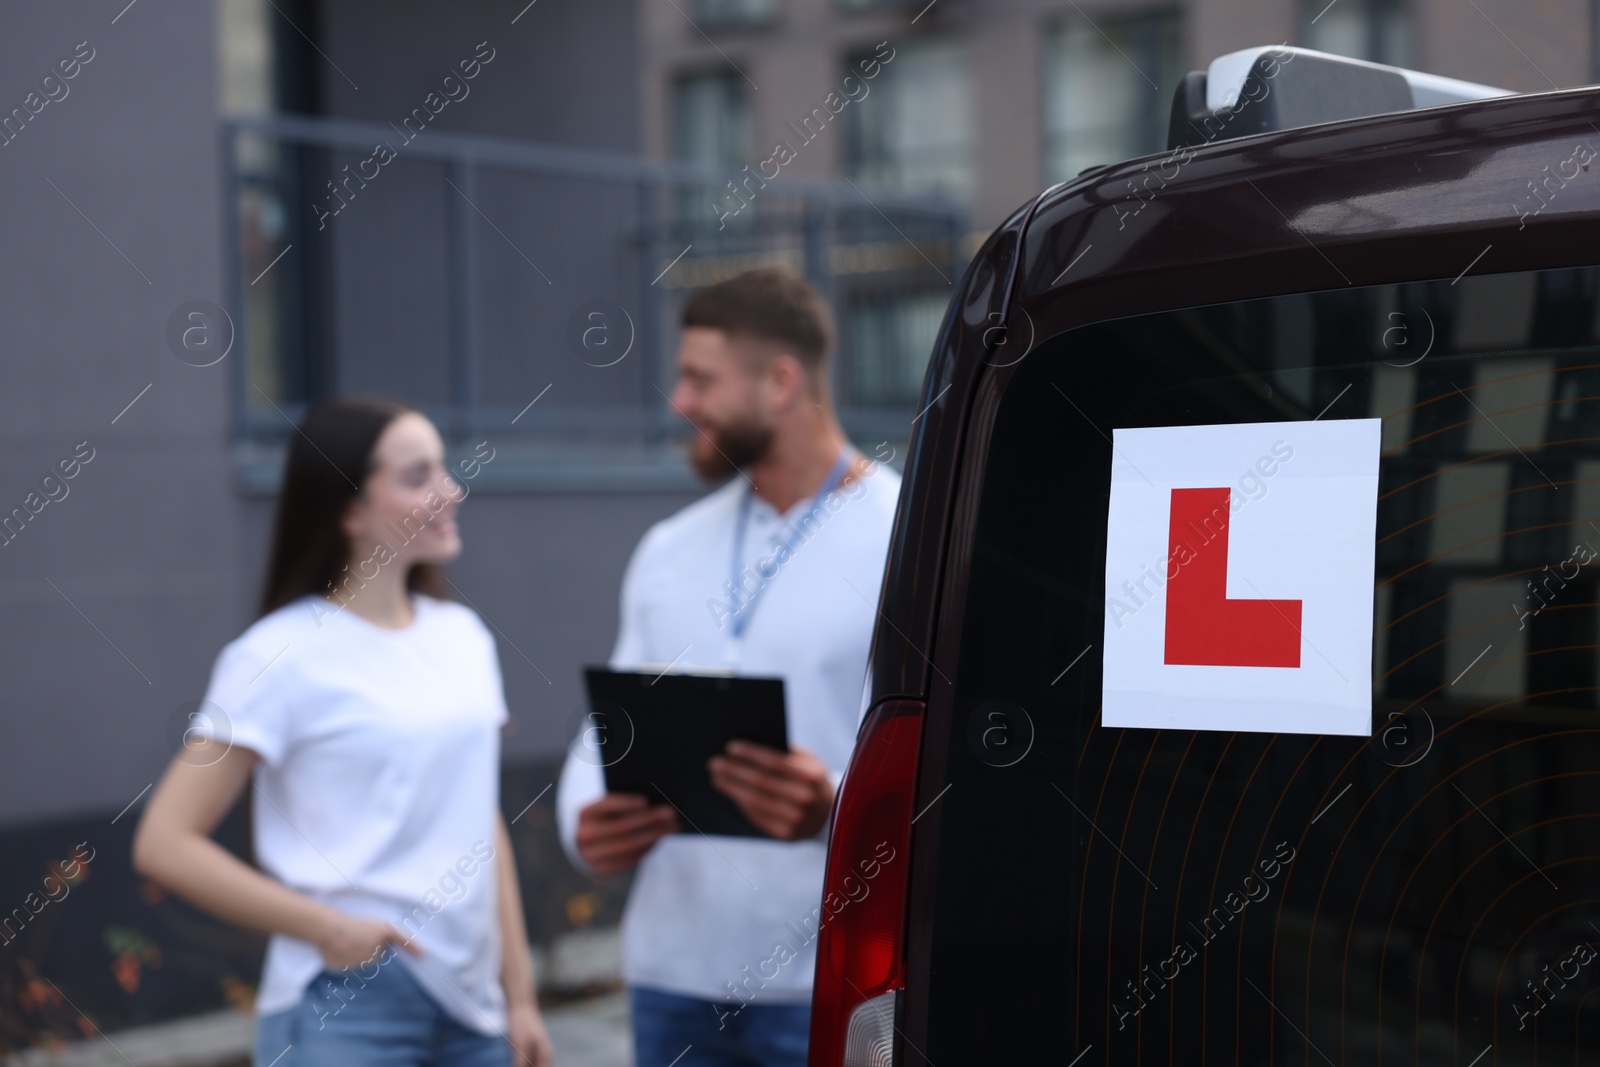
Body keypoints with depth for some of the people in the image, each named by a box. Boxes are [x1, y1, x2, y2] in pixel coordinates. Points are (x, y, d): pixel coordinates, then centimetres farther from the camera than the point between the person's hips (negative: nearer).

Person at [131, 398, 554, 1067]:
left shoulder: (462, 635, 8)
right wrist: (327, 927, -16)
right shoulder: (283, 655, -8)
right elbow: (164, 843, -10)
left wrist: (519, 997, 13)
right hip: (344, 1007, -5)